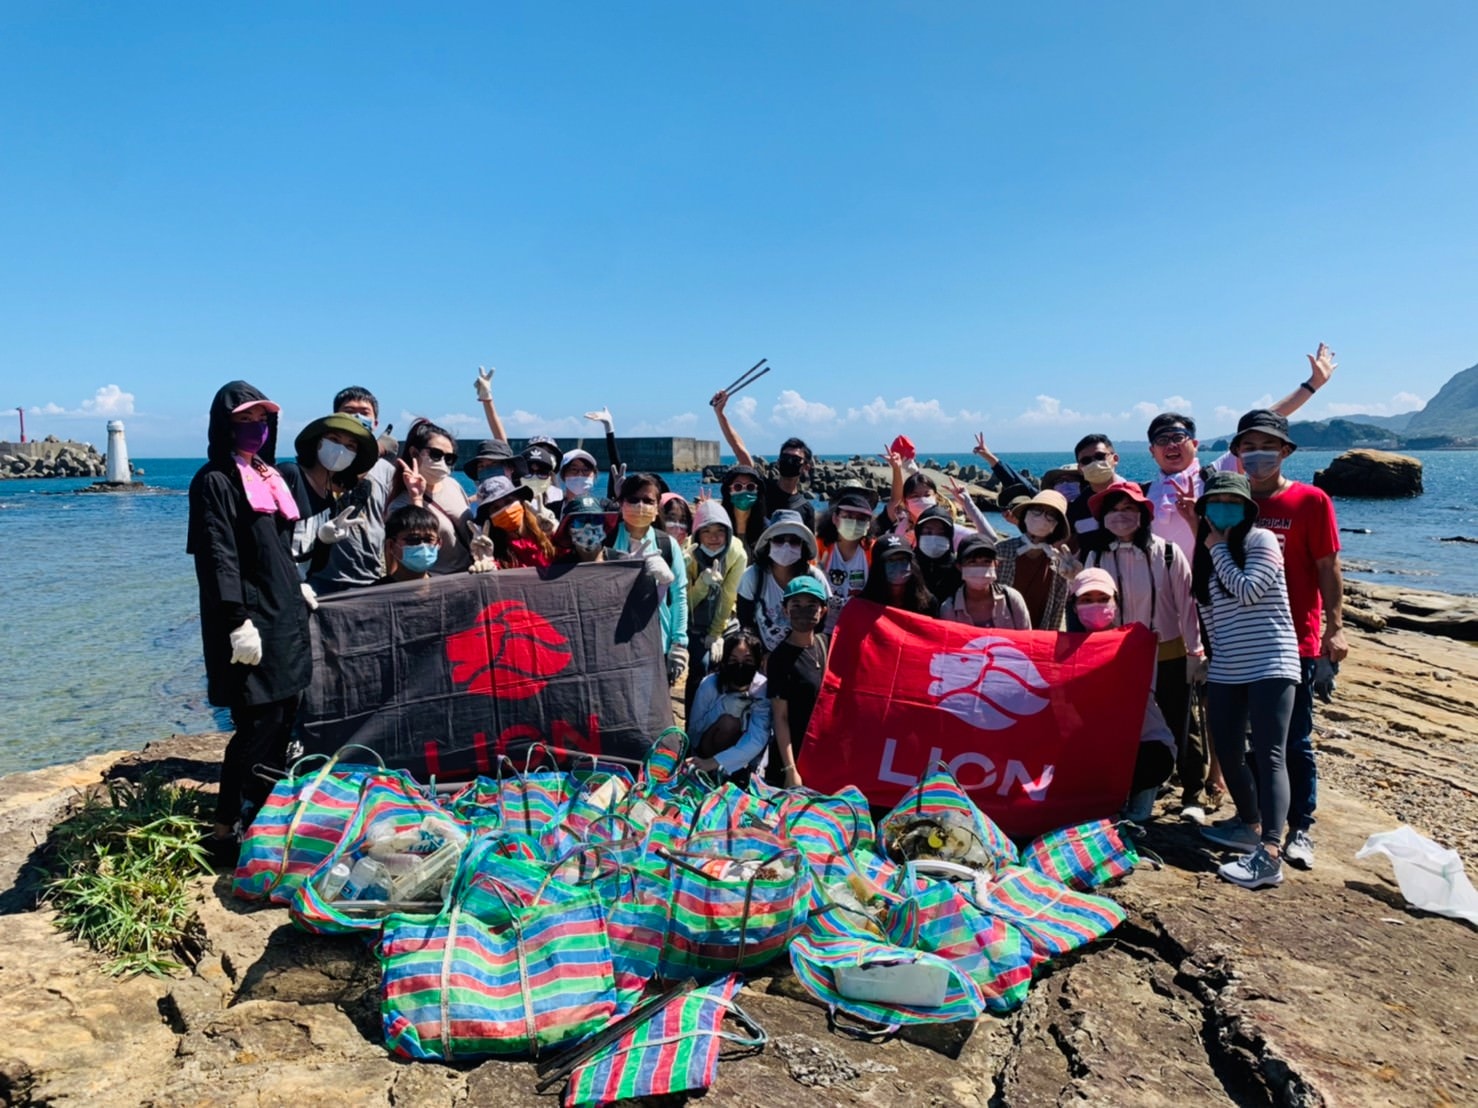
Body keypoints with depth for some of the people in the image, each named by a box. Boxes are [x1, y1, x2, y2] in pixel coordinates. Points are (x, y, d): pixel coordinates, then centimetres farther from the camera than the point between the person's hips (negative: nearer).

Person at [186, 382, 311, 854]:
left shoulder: (269, 476, 16)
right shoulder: (214, 481, -9)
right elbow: (218, 558, -16)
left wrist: (297, 588, 17)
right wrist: (239, 623, -21)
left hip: (284, 613, 8)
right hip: (250, 618, -8)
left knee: (283, 717, 10)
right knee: (259, 723, -7)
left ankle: (265, 810, 22)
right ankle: (226, 827, 3)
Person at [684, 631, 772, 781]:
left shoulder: (763, 688, -21)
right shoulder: (709, 684, -20)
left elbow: (757, 739, -30)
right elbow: (694, 730, -14)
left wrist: (715, 762, -38)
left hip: (743, 759, 3)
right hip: (706, 751, -3)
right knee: (729, 722, -28)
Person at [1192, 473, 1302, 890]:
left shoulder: (1261, 540, -5)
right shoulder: (1207, 554, 14)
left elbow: (1247, 591, -19)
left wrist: (1218, 549, -8)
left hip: (1270, 663, -7)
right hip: (1226, 669, 7)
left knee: (1269, 755, -14)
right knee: (1228, 753, 10)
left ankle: (1269, 853, -21)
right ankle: (1249, 824, 31)